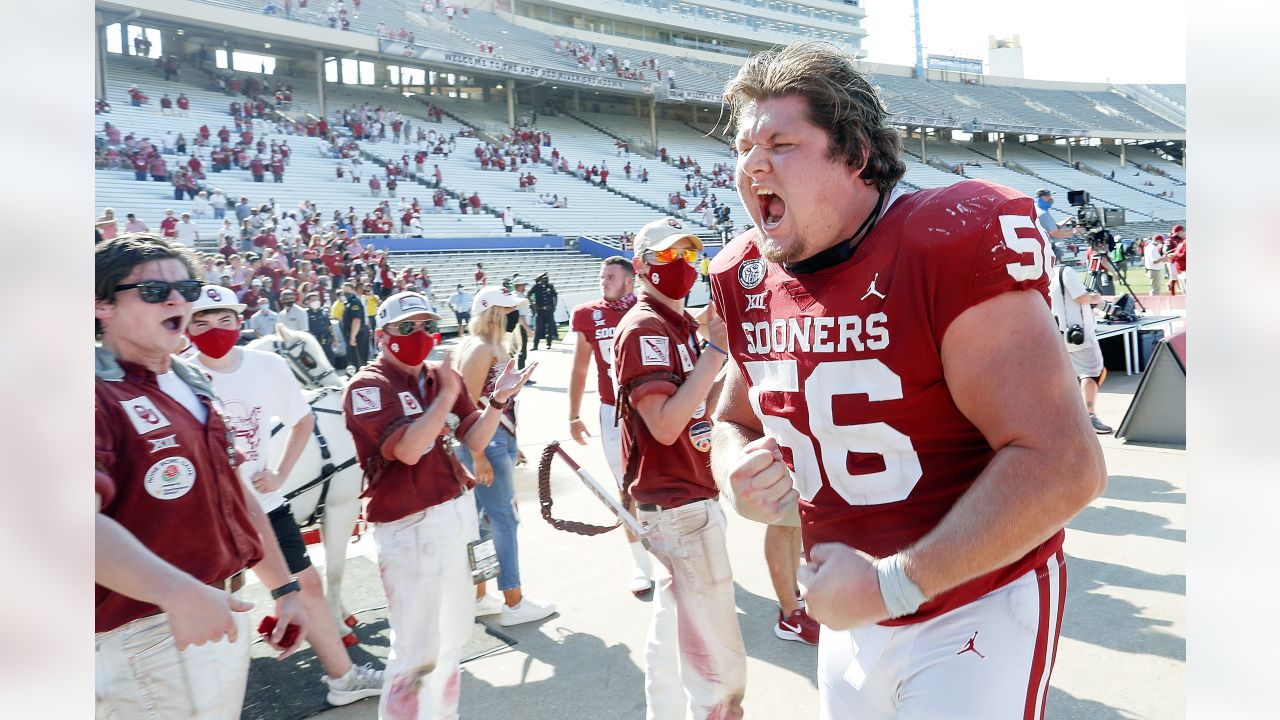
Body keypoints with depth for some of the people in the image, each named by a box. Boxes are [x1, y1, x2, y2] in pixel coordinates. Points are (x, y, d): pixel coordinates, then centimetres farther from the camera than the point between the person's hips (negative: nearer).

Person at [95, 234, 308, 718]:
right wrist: (178, 592, -42)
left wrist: (283, 588, 18)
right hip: (149, 637, -8)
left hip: (223, 618, 8)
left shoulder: (193, 387, 13)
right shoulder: (102, 394, -15)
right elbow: (89, 521, -30)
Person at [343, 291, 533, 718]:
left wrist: (498, 400, -9)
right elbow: (408, 451, -25)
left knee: (455, 634, 21)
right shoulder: (368, 386, -12)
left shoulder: (441, 378, 10)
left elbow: (474, 441, 6)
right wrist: (446, 395, -25)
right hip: (409, 527, -8)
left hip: (458, 511, 8)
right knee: (418, 652, -5)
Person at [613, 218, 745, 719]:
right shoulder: (644, 328, -15)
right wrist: (716, 349, -23)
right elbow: (665, 426, -25)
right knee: (719, 658, -4)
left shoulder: (681, 324, 15)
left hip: (682, 497, 10)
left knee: (673, 626, 23)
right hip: (681, 503, -10)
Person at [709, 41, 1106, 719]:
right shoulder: (747, 281, -2)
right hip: (851, 614, 7)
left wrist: (892, 584, -24)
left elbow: (1063, 464, -26)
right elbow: (734, 420, 14)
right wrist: (738, 472, -11)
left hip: (976, 607, -6)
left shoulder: (950, 243, -23)